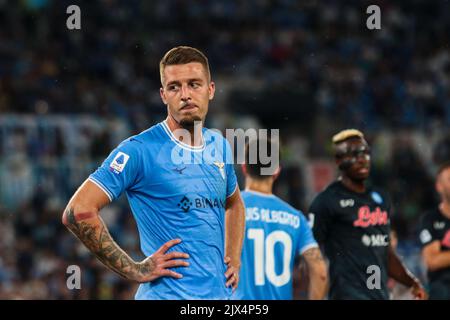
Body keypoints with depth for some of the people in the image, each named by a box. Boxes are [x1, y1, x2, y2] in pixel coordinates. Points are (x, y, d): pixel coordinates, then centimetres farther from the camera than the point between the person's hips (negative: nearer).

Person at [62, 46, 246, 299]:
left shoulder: (220, 145, 10)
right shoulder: (140, 150, -10)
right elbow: (78, 212, -17)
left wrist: (234, 261, 15)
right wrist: (134, 270, -16)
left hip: (220, 293, 6)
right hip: (167, 294, -6)